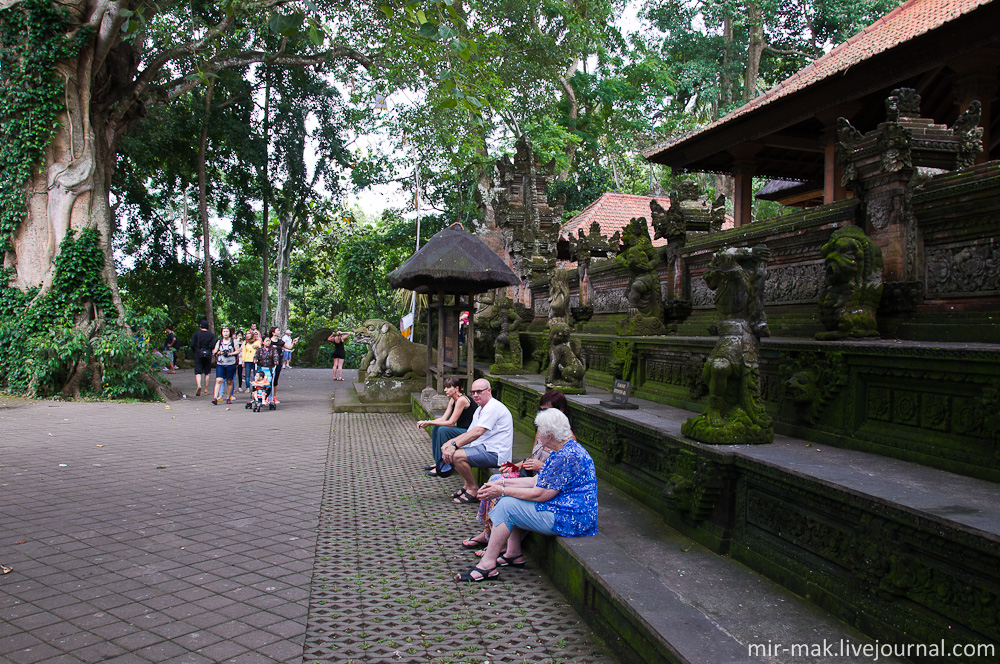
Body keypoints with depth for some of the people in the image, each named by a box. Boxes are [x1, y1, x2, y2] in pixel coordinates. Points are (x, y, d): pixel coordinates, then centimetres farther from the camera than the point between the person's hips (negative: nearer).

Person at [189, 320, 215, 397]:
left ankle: (199, 385, -29)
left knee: (198, 372, -2)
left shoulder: (196, 334, 1)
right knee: (206, 373, 11)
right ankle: (206, 390, 12)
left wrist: (195, 352, 9)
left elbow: (192, 345, -7)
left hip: (198, 355, -1)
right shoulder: (211, 335, 2)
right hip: (208, 355, 1)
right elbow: (213, 346, -7)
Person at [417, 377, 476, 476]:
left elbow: (451, 423, -21)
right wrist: (426, 422, -9)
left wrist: (429, 422, -18)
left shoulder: (462, 400, -21)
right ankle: (437, 463, 10)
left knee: (443, 430, -22)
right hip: (461, 430, 10)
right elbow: (444, 418, 5)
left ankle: (442, 467, -15)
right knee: (436, 427, 4)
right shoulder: (452, 400, 8)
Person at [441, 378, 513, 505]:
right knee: (447, 451, 9)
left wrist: (454, 445, -24)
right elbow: (469, 433, 16)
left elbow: (477, 432, -25)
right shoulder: (480, 409, 19)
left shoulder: (493, 407, -16)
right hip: (484, 448, 11)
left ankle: (474, 490, -7)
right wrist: (450, 442, 0)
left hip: (495, 453, -11)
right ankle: (467, 485, 11)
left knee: (456, 456, -24)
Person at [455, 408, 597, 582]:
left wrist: (502, 491, -14)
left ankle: (487, 565, -7)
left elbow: (540, 494, -23)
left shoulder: (568, 456, -24)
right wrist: (503, 483, 8)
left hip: (570, 519, -11)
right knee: (513, 502, 17)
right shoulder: (561, 451, 10)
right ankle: (514, 554, 18)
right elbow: (536, 481, 14)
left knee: (507, 505, -12)